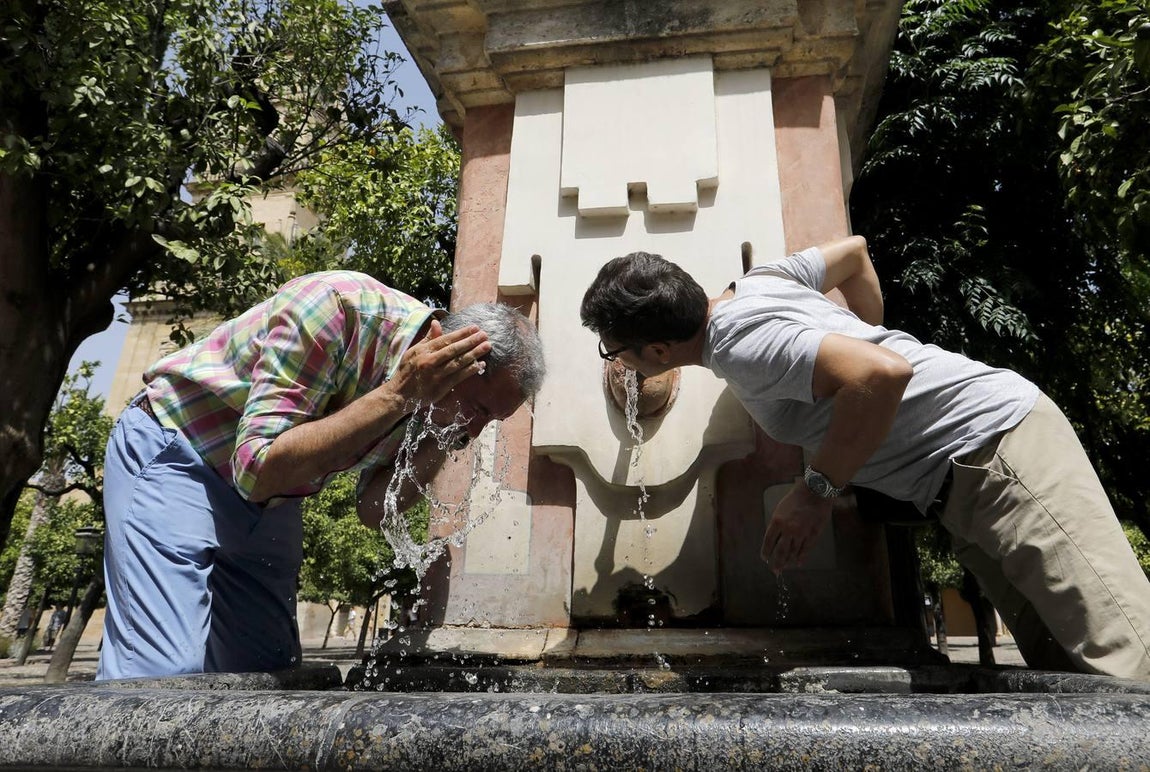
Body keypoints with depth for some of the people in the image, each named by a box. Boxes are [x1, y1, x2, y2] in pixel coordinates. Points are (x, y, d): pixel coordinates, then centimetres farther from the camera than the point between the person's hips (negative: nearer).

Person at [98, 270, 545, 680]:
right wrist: (397, 393, -37)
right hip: (174, 455, -6)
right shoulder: (338, 306, -30)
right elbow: (257, 471, -32)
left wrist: (439, 446, -20)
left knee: (268, 669, 6)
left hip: (268, 501, 7)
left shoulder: (423, 395, -9)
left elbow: (372, 510, -3)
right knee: (163, 670, -19)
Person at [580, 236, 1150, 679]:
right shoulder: (752, 284, 9)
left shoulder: (737, 344, -20)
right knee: (1059, 665, 9)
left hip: (995, 441, -9)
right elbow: (854, 251, 22)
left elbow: (882, 373, -32)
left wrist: (816, 488, -20)